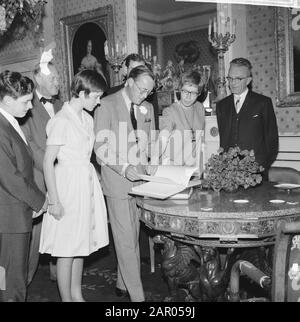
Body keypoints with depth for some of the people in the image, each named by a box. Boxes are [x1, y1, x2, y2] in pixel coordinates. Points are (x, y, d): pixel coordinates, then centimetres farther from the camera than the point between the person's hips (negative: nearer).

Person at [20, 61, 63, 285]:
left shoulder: (60, 105, 15)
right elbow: (28, 143, -11)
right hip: (38, 178, -5)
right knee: (34, 227, 1)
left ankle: (58, 271, 24)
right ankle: (24, 275, 18)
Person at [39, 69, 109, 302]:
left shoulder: (87, 119, 8)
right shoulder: (61, 121, -15)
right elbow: (48, 163, -15)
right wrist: (54, 201, -16)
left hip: (87, 183, 8)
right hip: (68, 184, -8)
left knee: (81, 245, 17)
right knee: (67, 249, 3)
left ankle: (77, 295, 32)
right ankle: (67, 298, 19)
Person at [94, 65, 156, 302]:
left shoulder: (147, 108, 12)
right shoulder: (107, 105, -7)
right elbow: (101, 148, -12)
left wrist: (150, 166, 1)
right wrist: (124, 168, -23)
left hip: (140, 179, 6)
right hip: (118, 182, -6)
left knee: (134, 236, 13)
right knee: (126, 240, -2)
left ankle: (124, 283, 29)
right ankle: (137, 295, 6)